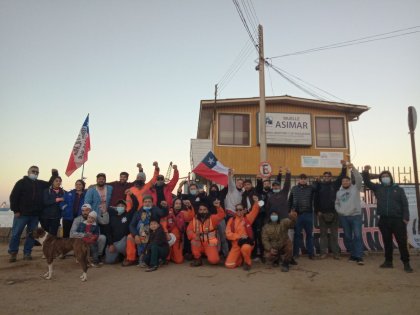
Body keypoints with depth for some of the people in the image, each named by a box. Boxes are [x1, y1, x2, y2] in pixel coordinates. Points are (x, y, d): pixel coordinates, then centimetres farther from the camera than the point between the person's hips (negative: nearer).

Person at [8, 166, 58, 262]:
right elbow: (13, 196, -5)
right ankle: (13, 253, 12)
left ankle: (27, 253, 15)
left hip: (35, 215, 4)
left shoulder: (41, 183, 13)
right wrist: (15, 210, -11)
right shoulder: (22, 182, -1)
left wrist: (55, 174, 8)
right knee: (16, 233, 1)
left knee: (31, 234, 7)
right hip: (22, 214, -4)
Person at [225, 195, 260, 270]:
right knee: (229, 264, -11)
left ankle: (247, 262, -7)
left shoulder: (247, 218, 1)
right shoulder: (231, 220, 4)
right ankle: (241, 258, 22)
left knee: (245, 248, -40)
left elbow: (255, 211, -15)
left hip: (247, 242, -2)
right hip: (236, 244, 3)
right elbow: (228, 234, -2)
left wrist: (256, 202, -33)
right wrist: (239, 236, -14)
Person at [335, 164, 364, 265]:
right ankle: (353, 255, 20)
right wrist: (339, 211, 4)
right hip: (344, 217, 4)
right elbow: (337, 203, 20)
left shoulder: (356, 188, 1)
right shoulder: (339, 192, 12)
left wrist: (353, 168, -25)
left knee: (357, 236, -8)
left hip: (356, 216, -4)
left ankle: (359, 257, -6)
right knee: (347, 237, 8)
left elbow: (359, 179, -15)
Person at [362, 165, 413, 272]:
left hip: (397, 219, -2)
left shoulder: (398, 189, 7)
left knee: (402, 241, 0)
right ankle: (388, 261, 18)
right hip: (384, 220, 2)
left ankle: (406, 263, 8)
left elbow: (405, 204, 3)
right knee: (387, 241, 9)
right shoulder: (378, 188, 11)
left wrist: (406, 217, -6)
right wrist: (366, 172, -12)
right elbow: (367, 182, 5)